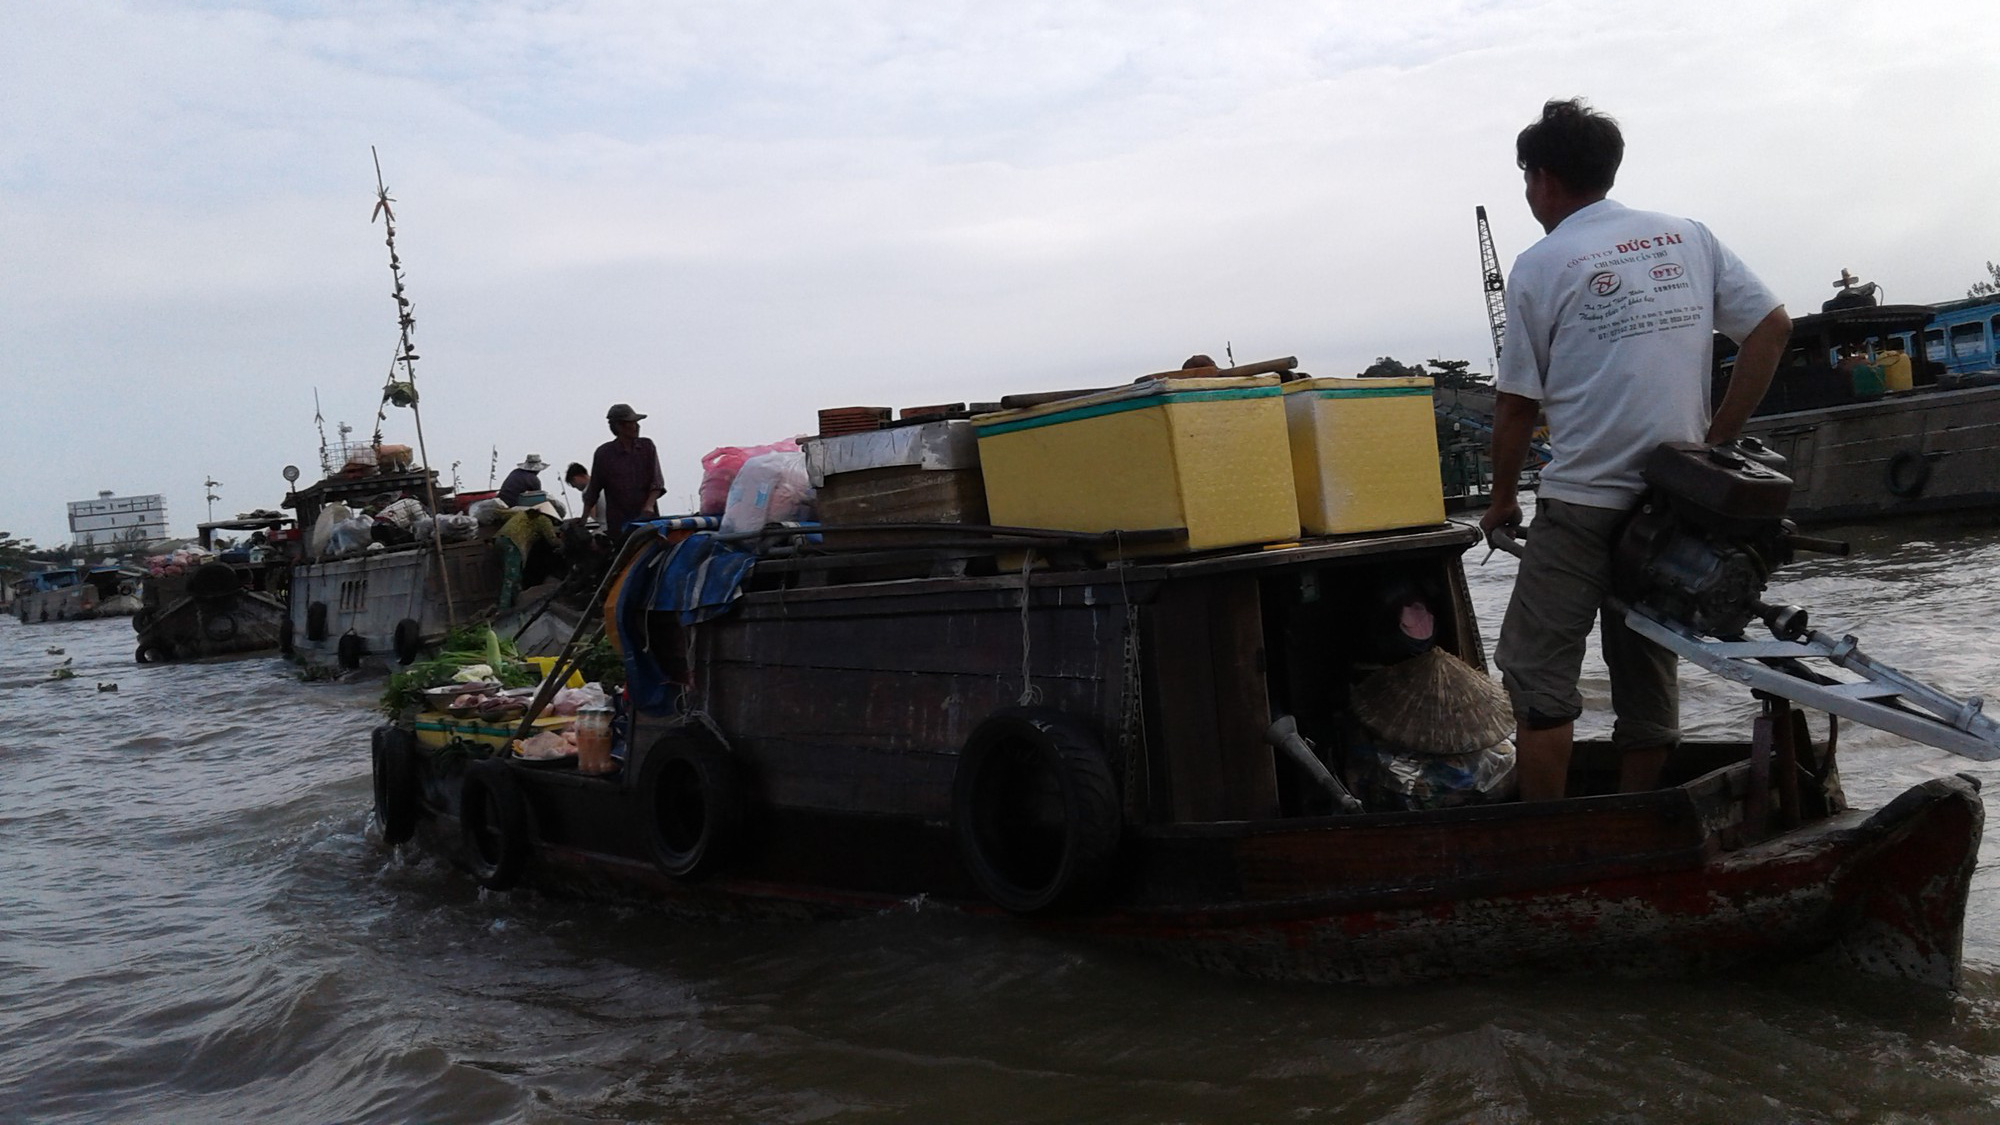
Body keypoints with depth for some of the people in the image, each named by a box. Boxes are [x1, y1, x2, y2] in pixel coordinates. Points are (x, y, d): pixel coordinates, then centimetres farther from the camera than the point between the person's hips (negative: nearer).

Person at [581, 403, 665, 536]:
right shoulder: (603, 453, 3)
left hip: (648, 519, 2)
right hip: (618, 524, -2)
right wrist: (582, 522, 7)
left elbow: (657, 481, 6)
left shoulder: (647, 446, 9)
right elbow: (592, 492, 10)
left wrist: (649, 505, -11)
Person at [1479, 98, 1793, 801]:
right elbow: (1772, 327, 5)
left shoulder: (1539, 268, -4)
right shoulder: (1688, 237, 9)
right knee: (1649, 676, 13)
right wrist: (1718, 437, 9)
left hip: (1581, 502, -5)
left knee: (1538, 676, 1)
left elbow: (1516, 404, -2)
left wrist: (1502, 500, 11)